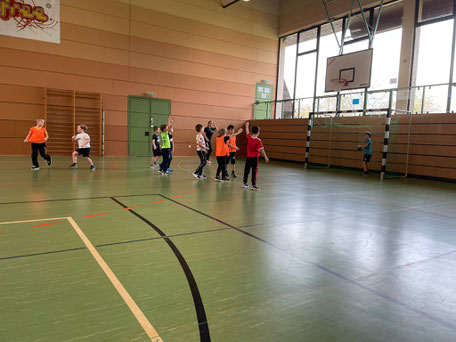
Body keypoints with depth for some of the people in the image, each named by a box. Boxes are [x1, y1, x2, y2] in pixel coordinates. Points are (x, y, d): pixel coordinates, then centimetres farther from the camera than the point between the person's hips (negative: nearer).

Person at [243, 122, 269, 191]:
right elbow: (261, 149, -19)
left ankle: (245, 183, 21)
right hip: (255, 157, -5)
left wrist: (247, 125, 33)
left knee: (246, 170, 13)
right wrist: (265, 157, -16)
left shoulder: (249, 137, -4)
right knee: (254, 171, 0)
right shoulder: (258, 140, -16)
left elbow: (247, 131, 16)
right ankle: (253, 185, 2)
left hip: (248, 157, 5)